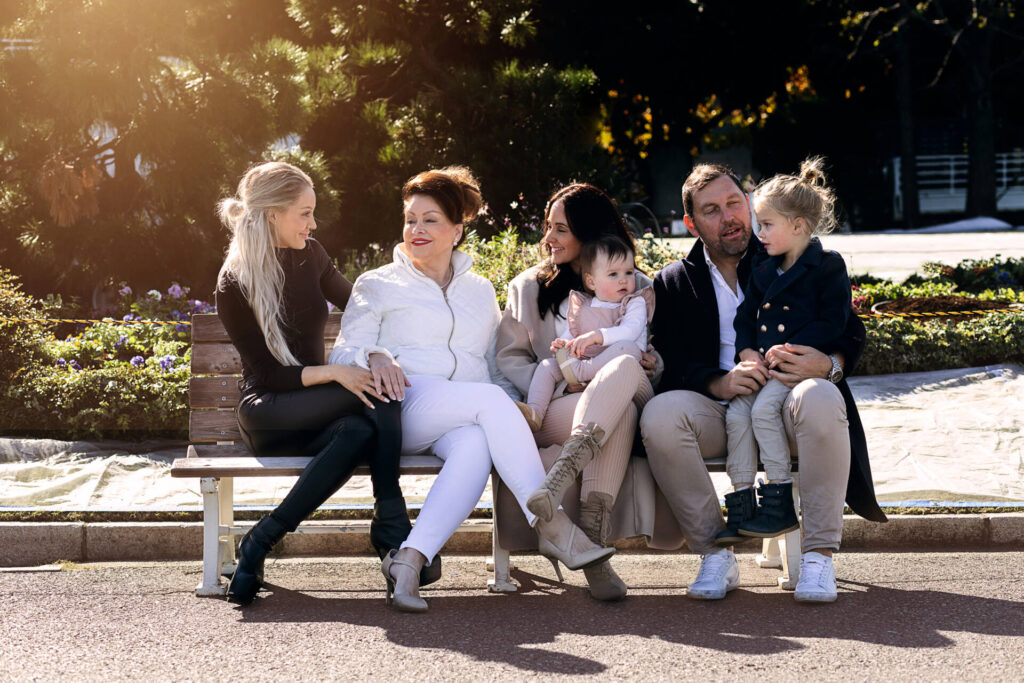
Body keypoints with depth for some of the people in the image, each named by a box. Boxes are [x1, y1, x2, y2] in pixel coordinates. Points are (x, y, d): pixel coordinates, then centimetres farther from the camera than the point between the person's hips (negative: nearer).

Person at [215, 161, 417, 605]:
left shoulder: (309, 257, 8)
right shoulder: (234, 287, -8)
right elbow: (269, 375, -12)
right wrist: (334, 373, -26)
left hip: (314, 409, 5)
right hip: (267, 417, -5)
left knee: (359, 432, -33)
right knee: (376, 398, -30)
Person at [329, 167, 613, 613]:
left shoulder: (480, 291, 26)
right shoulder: (377, 284, 16)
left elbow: (497, 366, 26)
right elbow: (343, 353, 6)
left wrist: (519, 406, 4)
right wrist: (374, 355, -18)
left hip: (465, 421, 3)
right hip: (406, 405, -3)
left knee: (476, 447, -36)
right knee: (491, 401, -31)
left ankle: (409, 558, -46)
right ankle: (552, 527, -33)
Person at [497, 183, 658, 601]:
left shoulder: (639, 290, 21)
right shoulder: (529, 287, 20)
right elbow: (508, 360, 10)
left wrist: (653, 363, -6)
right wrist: (564, 382, -8)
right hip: (548, 414, -1)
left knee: (625, 367, -37)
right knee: (623, 409, -37)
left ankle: (562, 472, -54)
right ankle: (593, 541, -51)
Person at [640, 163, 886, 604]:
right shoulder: (674, 283, 16)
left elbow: (852, 332, 7)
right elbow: (669, 363, 2)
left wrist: (829, 364, -17)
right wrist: (719, 383, -19)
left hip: (785, 407, -1)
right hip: (717, 412, 1)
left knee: (821, 398, -36)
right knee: (659, 415, -31)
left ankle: (819, 555, -27)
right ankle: (715, 555, -20)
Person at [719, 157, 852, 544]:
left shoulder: (827, 267, 0)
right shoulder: (763, 272, 21)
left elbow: (832, 323, -8)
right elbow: (744, 316, 20)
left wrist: (791, 349, -18)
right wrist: (746, 351, -1)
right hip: (761, 367, 6)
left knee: (763, 408, -29)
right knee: (736, 413, -18)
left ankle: (781, 504, -21)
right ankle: (741, 505, -14)